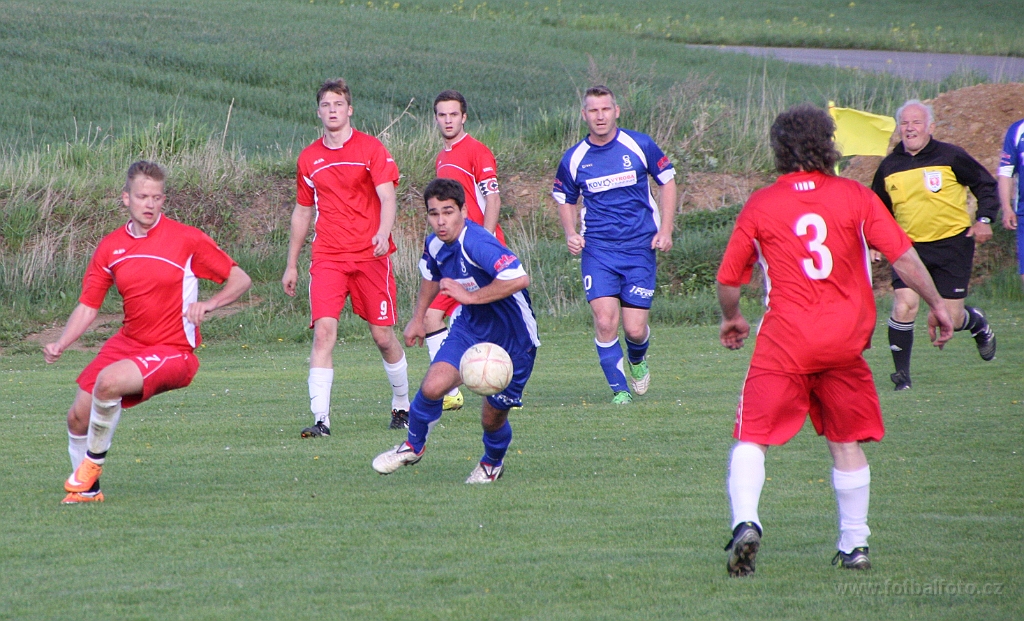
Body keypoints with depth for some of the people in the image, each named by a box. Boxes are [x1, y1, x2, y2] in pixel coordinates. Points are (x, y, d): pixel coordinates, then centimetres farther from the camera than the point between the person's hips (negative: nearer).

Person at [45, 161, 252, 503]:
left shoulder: (187, 240, -9)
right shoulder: (110, 247, 4)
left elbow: (240, 280, -5)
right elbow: (87, 306, 7)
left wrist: (208, 304, -23)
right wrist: (61, 343, -10)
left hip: (173, 350, -6)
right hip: (128, 342, 6)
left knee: (108, 381, -31)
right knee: (78, 415, -1)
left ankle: (94, 459, -5)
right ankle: (86, 488, 26)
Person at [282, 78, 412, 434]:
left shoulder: (371, 149, 0)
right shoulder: (309, 158, 11)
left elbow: (388, 197, -9)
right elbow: (302, 211, 20)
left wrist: (383, 232, -30)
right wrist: (291, 265, 20)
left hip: (370, 256, -2)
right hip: (327, 258, 2)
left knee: (383, 335, 4)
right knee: (323, 331, -15)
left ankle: (402, 405, 27)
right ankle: (321, 419, -19)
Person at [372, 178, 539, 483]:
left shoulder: (477, 243, -31)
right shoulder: (435, 244, -5)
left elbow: (519, 279, -43)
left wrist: (469, 296, -33)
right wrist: (418, 318, 24)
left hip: (512, 337, -5)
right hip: (469, 328, 6)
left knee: (493, 419, 6)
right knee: (433, 387, -16)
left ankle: (492, 463, 40)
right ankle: (413, 446, 11)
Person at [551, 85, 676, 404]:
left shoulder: (640, 146, -3)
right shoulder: (574, 159, 1)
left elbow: (667, 181, 8)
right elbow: (565, 200, 16)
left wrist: (665, 231, 0)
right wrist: (570, 233, -3)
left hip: (640, 248, -1)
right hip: (597, 249, 1)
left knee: (635, 329, -3)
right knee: (605, 322, -15)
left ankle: (637, 360, 33)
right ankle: (619, 389, 2)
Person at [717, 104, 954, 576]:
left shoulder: (759, 206, 3)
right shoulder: (855, 198, 3)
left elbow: (728, 279, 10)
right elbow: (904, 258, -1)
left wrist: (731, 319, 29)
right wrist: (936, 305, 12)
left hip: (784, 342, -2)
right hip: (845, 340, 2)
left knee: (752, 438, 0)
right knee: (846, 440, 15)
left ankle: (745, 522, -24)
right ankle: (854, 545, 18)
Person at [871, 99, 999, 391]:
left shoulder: (950, 157, -6)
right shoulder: (889, 167, 3)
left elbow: (985, 184, 4)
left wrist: (984, 219, -9)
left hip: (953, 244, -2)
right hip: (910, 246, 2)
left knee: (951, 317, 0)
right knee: (903, 306, -18)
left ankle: (979, 325, 37)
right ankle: (902, 373, -6)